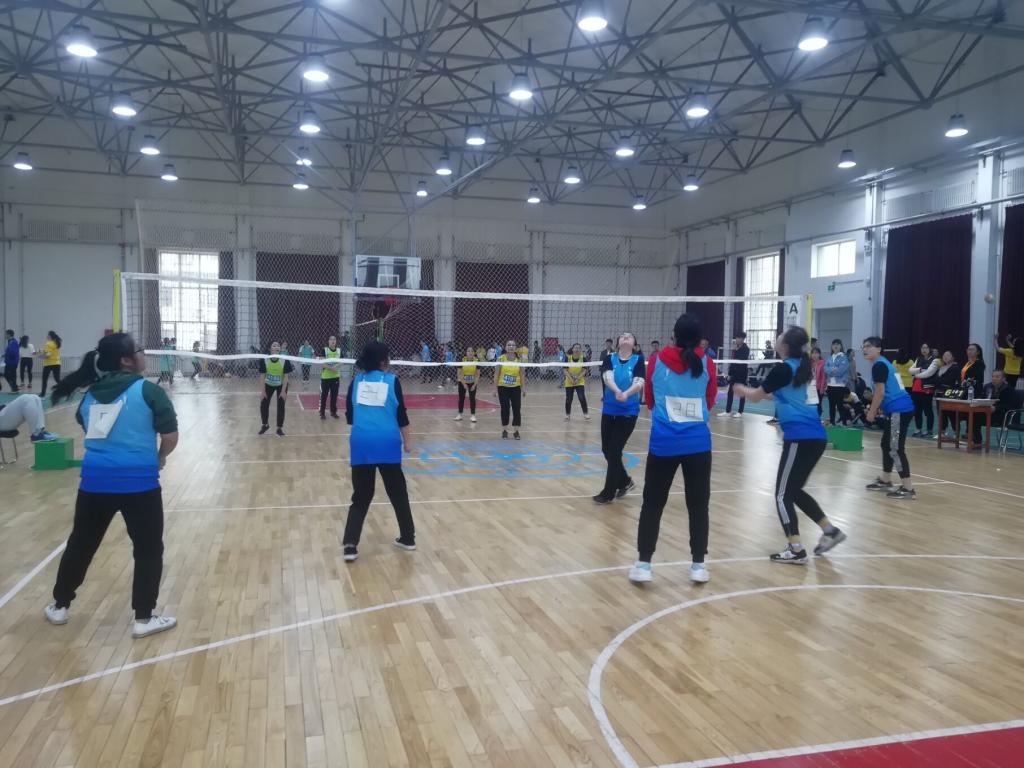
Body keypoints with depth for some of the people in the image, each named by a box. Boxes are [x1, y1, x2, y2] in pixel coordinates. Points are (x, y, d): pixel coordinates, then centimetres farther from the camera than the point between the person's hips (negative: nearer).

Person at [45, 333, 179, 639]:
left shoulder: (90, 395, 10)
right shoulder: (148, 390, -7)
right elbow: (170, 436, -9)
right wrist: (160, 457, 10)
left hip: (94, 480, 5)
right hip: (138, 481, -5)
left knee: (80, 544, 21)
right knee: (148, 548, 8)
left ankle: (59, 606, 37)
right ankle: (144, 618, 13)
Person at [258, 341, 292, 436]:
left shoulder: (285, 361, -24)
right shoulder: (264, 360, -21)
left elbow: (286, 376, -17)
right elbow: (263, 376, -13)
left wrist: (283, 391, -19)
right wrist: (263, 391, -13)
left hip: (281, 385, -1)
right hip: (268, 385, 2)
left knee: (281, 406, -4)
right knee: (264, 405, 2)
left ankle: (280, 428, 10)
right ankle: (265, 425, 25)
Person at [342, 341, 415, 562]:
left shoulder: (357, 380, 8)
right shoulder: (392, 380, -1)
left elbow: (349, 415, 12)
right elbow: (401, 414, 0)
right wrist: (407, 440, 11)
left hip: (361, 443, 2)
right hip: (387, 443, -2)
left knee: (361, 497, 9)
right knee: (398, 492, 14)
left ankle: (350, 545, -1)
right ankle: (408, 538, 24)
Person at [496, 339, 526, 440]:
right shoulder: (501, 359, -4)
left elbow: (521, 375, 4)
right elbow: (497, 374, -1)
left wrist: (523, 388, 0)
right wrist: (495, 388, -4)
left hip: (516, 388, 1)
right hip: (503, 388, -1)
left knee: (517, 409, -1)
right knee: (505, 409, 4)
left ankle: (516, 431, 10)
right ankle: (504, 431, 16)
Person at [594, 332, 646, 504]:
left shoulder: (638, 360, -5)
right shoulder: (610, 359, 2)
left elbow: (639, 383, -18)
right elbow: (608, 377, -16)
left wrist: (626, 394, -39)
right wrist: (617, 391, -38)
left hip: (628, 412, -4)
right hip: (609, 410, 4)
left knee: (614, 451, -4)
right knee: (606, 449, 10)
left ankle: (609, 493, 9)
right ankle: (625, 482, 32)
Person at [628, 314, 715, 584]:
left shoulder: (657, 361, 0)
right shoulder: (706, 363, -1)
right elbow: (710, 402, 12)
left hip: (663, 443, 0)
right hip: (698, 443, 0)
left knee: (652, 503, 7)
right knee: (698, 505, 11)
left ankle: (643, 564, 9)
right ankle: (698, 565, 16)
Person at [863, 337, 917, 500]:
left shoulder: (878, 365, -10)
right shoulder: (883, 364, 20)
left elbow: (880, 393, -14)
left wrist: (871, 412, -5)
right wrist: (875, 409, 20)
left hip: (899, 410, -11)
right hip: (898, 410, 11)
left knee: (896, 449, -9)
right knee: (886, 445, 18)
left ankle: (908, 488, -8)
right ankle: (885, 481, 29)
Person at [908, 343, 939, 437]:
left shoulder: (934, 360, -4)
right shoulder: (918, 359, 17)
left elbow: (928, 373, -16)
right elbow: (911, 370, 6)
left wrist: (916, 374, -4)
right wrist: (920, 370, -10)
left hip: (927, 388, -6)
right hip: (916, 388, 7)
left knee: (927, 410, -2)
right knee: (917, 410, 10)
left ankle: (930, 431, 6)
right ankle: (918, 430, 18)